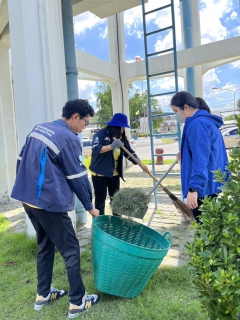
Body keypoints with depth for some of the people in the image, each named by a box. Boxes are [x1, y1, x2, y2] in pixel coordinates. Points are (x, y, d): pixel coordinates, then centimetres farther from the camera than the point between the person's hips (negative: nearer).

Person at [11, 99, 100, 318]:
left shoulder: (39, 128, 11)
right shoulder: (68, 138, -14)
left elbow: (21, 161, 15)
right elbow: (78, 177, -11)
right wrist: (89, 206, 1)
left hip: (27, 198, 9)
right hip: (49, 202, -9)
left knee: (45, 246, 21)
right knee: (71, 250, 5)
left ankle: (43, 294, 33)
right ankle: (77, 302, 16)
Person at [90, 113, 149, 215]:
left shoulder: (122, 137, 7)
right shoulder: (101, 134, -12)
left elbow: (129, 152, 6)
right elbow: (96, 149, -26)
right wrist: (111, 146, -40)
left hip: (114, 173, 6)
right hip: (99, 173, -6)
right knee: (100, 198, 2)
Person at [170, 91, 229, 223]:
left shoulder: (198, 124, -18)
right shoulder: (205, 121, 15)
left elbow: (201, 160, -26)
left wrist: (194, 188, -29)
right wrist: (185, 155, 20)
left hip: (203, 185, -11)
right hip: (209, 183, 11)